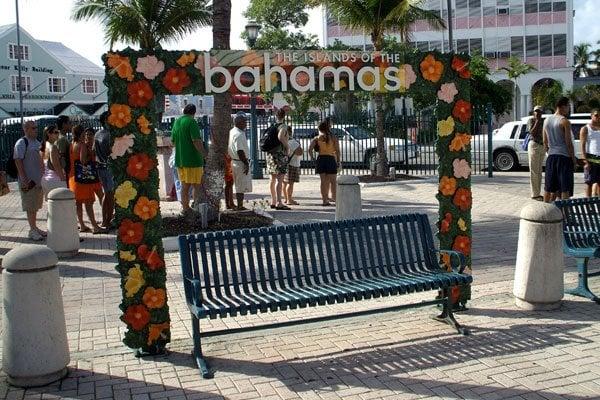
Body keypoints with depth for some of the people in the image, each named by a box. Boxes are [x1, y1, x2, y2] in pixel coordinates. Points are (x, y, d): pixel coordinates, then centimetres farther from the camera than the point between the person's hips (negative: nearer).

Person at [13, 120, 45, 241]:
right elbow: (18, 161, -16)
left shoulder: (37, 142, 12)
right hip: (29, 181, -8)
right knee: (30, 207, -2)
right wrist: (24, 179, -21)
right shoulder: (21, 143, -11)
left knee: (35, 206, 14)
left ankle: (34, 228, 23)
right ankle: (32, 230, 4)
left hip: (39, 180, 8)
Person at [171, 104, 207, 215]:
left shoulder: (176, 122, 12)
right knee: (197, 186, -1)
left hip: (179, 160, 7)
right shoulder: (191, 122, -11)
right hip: (193, 159, -7)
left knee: (184, 186, 13)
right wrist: (203, 153, -11)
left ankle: (185, 208, 18)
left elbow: (173, 141, 19)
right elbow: (196, 141, -20)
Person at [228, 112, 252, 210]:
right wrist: (246, 163, -20)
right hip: (240, 163, -11)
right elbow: (240, 151, -24)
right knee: (241, 186, -5)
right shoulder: (238, 134, -19)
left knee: (239, 186, 15)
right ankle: (240, 206, -1)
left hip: (235, 161, 11)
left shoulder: (232, 132, 13)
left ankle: (240, 205, 22)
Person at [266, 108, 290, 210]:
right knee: (280, 179, -10)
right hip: (280, 154, -8)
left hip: (270, 154, 8)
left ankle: (273, 201, 20)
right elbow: (280, 136, -27)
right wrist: (287, 146, -16)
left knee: (273, 179, 13)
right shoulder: (283, 126, -9)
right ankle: (279, 202, -14)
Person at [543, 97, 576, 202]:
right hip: (564, 156, -6)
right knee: (565, 189, -3)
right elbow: (569, 143, -12)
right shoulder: (565, 121, -10)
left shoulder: (546, 121, 10)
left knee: (549, 188, 12)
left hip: (551, 157, 6)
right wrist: (574, 160, -7)